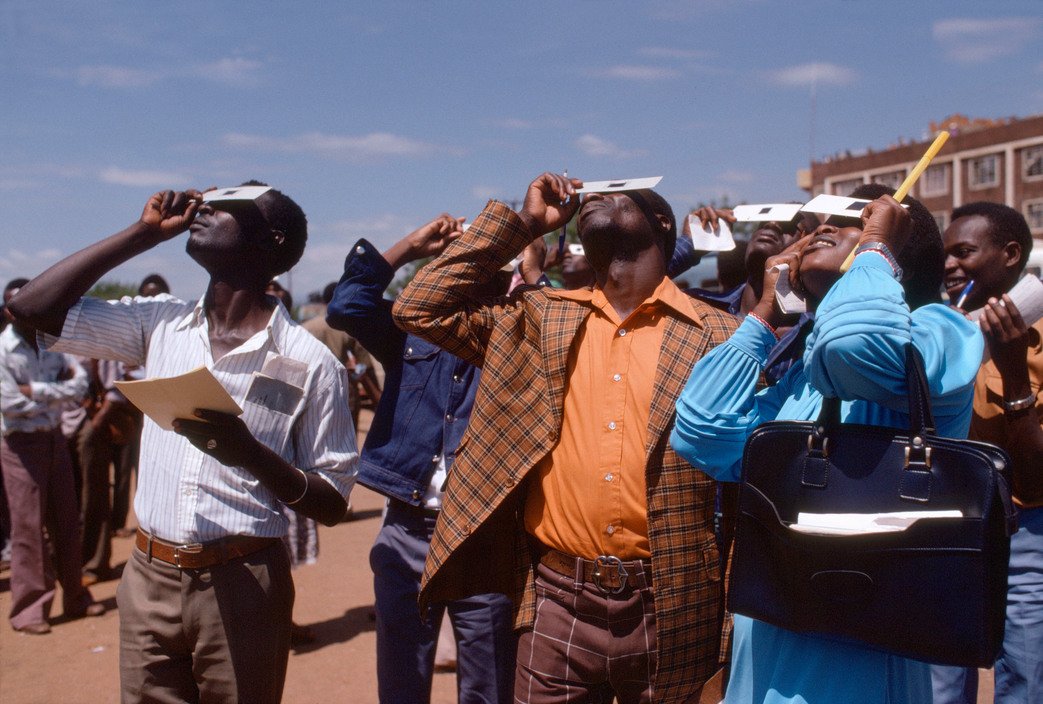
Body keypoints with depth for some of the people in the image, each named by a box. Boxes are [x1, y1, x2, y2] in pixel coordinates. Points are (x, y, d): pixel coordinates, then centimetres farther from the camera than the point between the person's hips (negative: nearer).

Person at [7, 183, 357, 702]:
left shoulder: (309, 362, -7)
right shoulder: (161, 323, 6)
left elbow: (332, 504, -5)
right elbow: (34, 306, 1)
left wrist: (250, 452, -23)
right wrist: (144, 232, 1)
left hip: (241, 587, -3)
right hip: (148, 577, 4)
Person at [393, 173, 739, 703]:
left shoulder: (715, 336, 0)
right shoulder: (543, 319, 7)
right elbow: (419, 309, 3)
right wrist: (522, 223, 4)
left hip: (669, 608, -1)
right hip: (559, 604, 2)